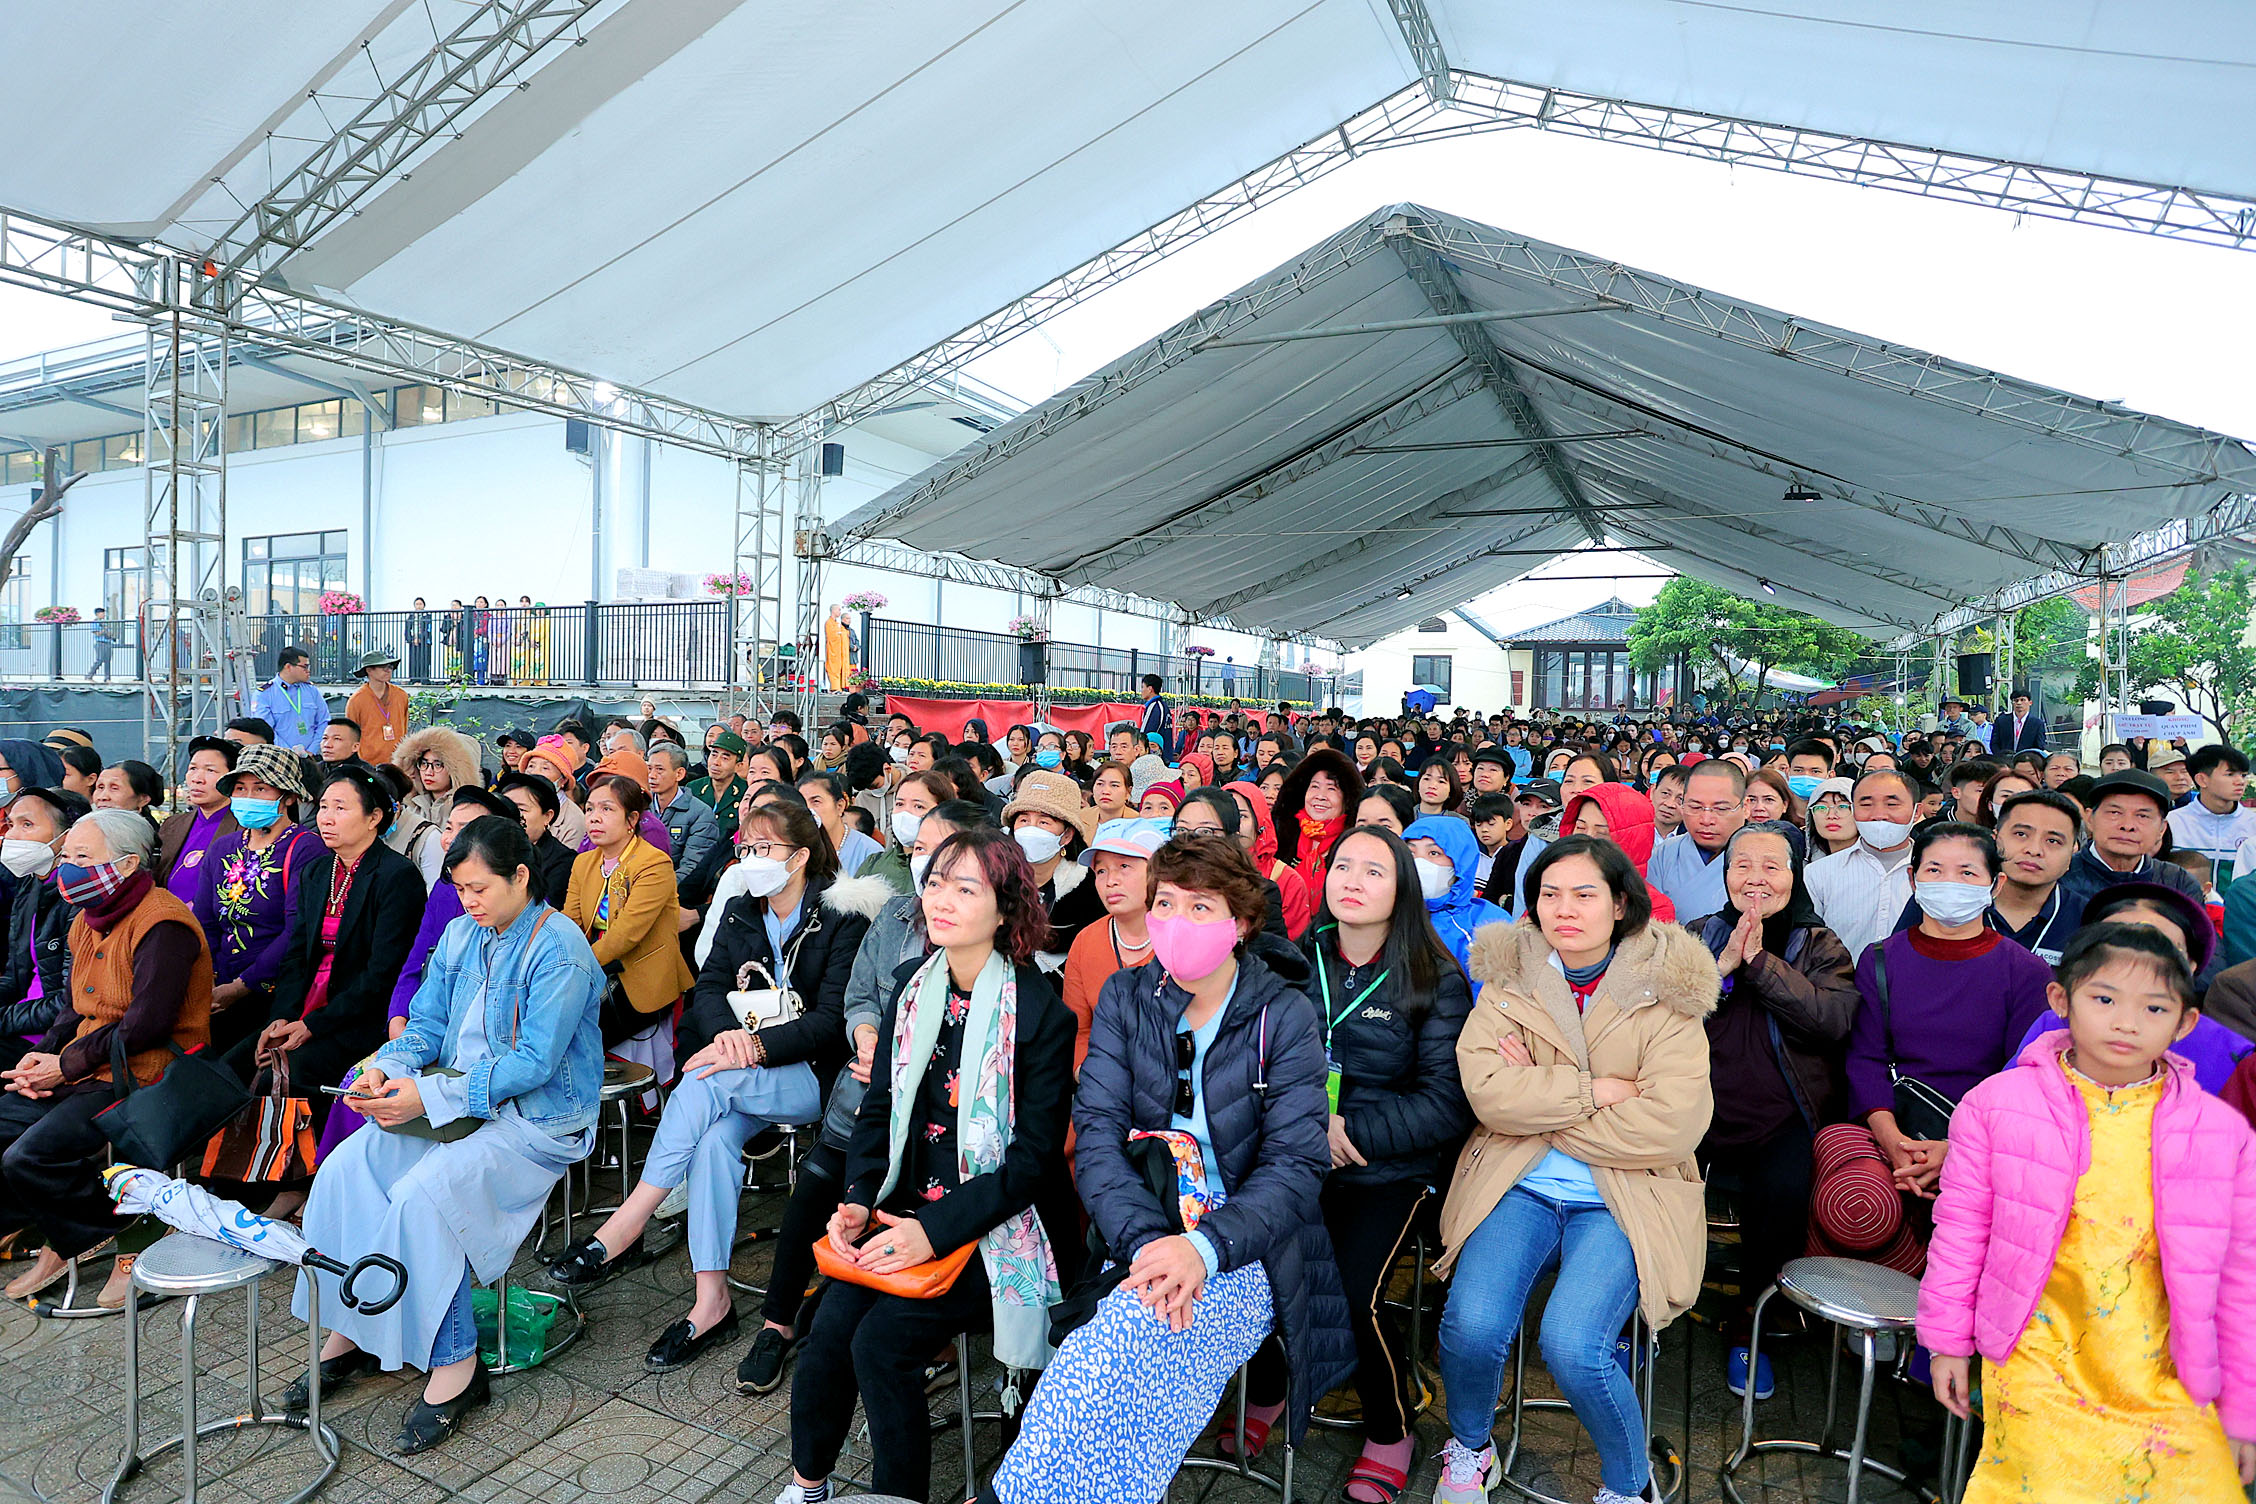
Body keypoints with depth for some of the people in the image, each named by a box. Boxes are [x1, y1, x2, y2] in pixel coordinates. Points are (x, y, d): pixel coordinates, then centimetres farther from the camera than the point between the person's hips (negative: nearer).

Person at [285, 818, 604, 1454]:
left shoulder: (559, 950, -17)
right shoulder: (461, 935, 8)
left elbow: (534, 1063, -21)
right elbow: (426, 1025, 11)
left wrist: (429, 1095, -24)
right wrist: (387, 1067, -11)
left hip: (538, 1120, -7)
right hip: (456, 1102, 8)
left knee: (421, 1194, -26)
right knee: (346, 1166, -10)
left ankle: (453, 1364, -12)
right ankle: (350, 1332, 4)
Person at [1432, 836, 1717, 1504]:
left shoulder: (1665, 994, -3)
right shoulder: (1508, 979, 3)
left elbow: (1670, 1124, -14)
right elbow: (1487, 1090, -10)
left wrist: (1539, 1098, -10)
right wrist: (1598, 1089, -14)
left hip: (1622, 1198, -2)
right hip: (1519, 1186, 2)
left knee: (1572, 1345, -23)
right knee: (1472, 1326, -21)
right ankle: (1469, 1449, 14)